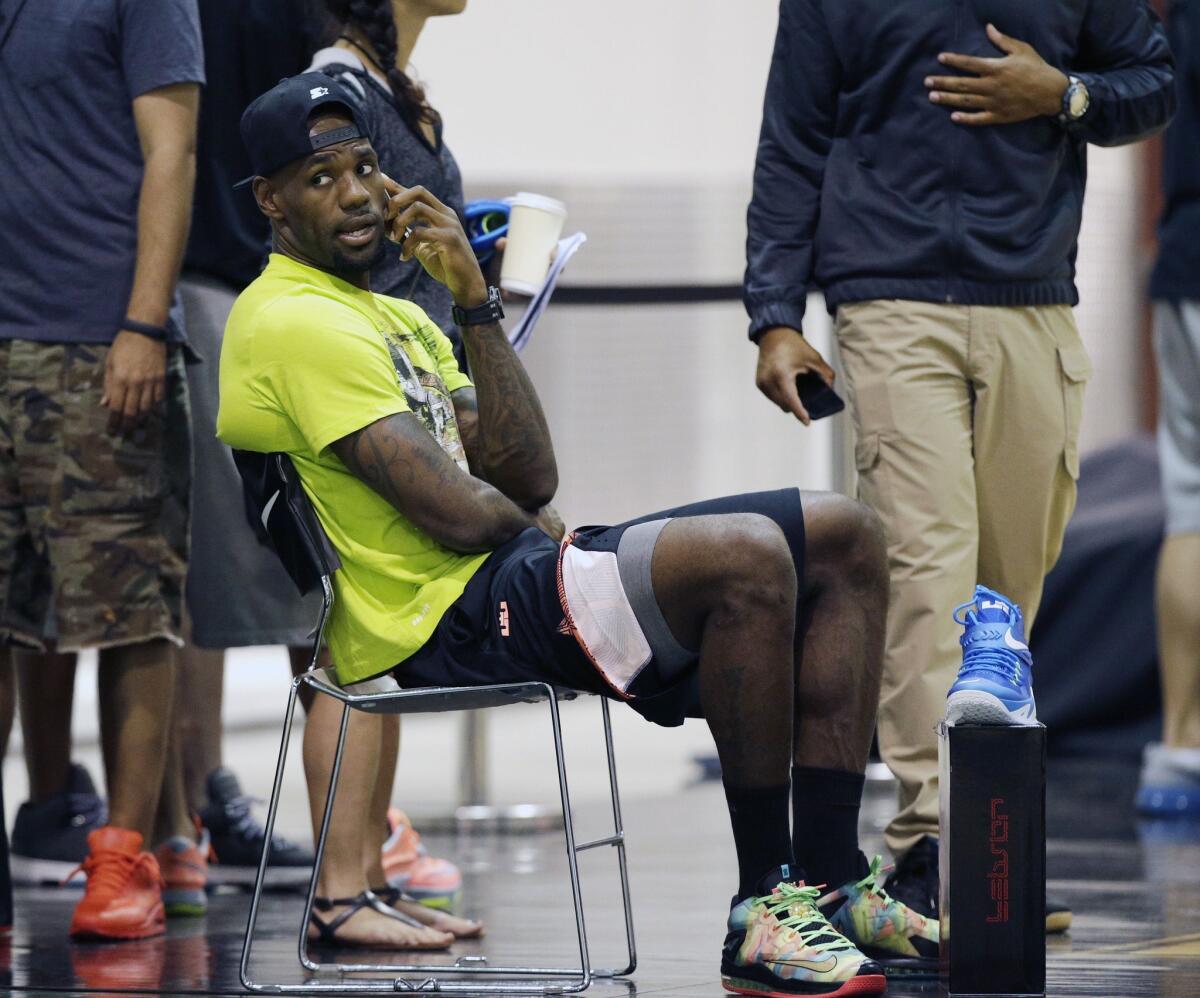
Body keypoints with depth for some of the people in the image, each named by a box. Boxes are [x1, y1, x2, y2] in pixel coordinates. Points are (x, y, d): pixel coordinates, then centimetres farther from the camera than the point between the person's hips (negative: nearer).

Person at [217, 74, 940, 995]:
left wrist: (474, 302, 1)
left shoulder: (398, 317, 21)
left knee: (846, 541, 4)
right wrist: (530, 524, 4)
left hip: (513, 568, 10)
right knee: (748, 557, -30)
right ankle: (764, 912, -23)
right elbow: (454, 513, -19)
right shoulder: (298, 324, -11)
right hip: (447, 618, -10)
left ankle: (830, 881, -4)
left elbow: (529, 481, 7)